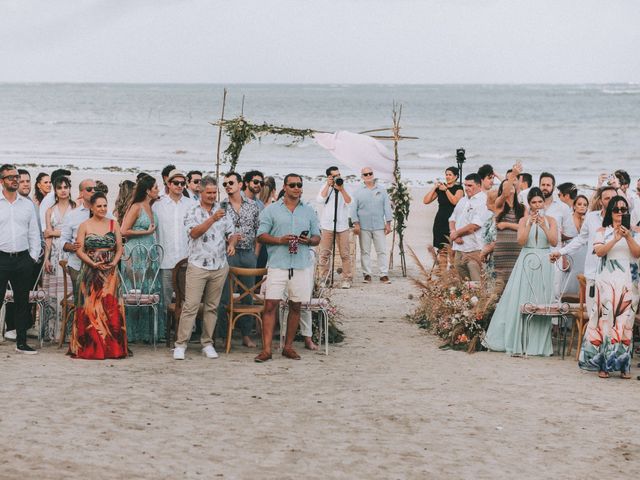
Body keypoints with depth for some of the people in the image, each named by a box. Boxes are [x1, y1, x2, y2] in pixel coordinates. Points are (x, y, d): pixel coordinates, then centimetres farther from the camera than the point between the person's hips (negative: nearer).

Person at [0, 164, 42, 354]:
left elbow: (34, 232, 12)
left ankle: (21, 342, 16)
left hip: (23, 258, 4)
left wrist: (34, 256, 4)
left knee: (22, 302, 8)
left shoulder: (27, 204, 10)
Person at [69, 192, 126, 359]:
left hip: (110, 272, 2)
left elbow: (120, 248, 9)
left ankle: (112, 347, 1)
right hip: (90, 273, -2)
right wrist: (93, 263, -15)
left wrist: (114, 262, -9)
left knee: (110, 307, -3)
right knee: (90, 307, -3)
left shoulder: (113, 224, 9)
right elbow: (79, 250, -2)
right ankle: (89, 348, 2)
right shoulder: (84, 226, 3)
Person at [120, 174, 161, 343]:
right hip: (136, 254, -7)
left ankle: (147, 332, 9)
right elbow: (123, 231, -13)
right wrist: (146, 232, -8)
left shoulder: (151, 207, 13)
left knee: (150, 292, 5)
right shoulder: (136, 207, -9)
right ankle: (131, 334, 2)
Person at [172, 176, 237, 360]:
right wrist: (213, 219, -23)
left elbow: (232, 233, 16)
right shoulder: (193, 212, 0)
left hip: (219, 267, 4)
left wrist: (231, 244, -5)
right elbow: (194, 233, -15)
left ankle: (207, 343, 16)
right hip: (198, 265, -4)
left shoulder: (222, 211, 12)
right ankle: (181, 344, -4)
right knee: (190, 306, -8)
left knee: (212, 307, 8)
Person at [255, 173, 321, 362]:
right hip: (278, 265, -3)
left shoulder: (309, 211, 12)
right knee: (270, 305, -8)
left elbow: (317, 238, 15)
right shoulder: (271, 210, 5)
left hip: (302, 266, 3)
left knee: (295, 306, 7)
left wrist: (309, 240, -8)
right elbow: (261, 236, 2)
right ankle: (266, 349, -8)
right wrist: (280, 240, -14)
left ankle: (288, 346, 17)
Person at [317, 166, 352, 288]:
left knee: (345, 254, -2)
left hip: (342, 226, 0)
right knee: (325, 253, 2)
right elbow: (320, 200, -10)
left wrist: (341, 189, -15)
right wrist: (328, 185, -10)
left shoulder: (345, 188, 6)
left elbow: (349, 202, -8)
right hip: (327, 226, 0)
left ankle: (346, 279, 1)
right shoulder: (325, 188, 8)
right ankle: (323, 278, 8)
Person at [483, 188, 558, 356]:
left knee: (541, 302, 0)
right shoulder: (524, 220, 4)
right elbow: (521, 241, -8)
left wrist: (543, 226, -17)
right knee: (521, 300, -2)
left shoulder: (550, 220, 5)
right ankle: (518, 342, 4)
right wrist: (530, 224, -18)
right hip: (526, 262, 0)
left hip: (544, 264, 0)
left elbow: (554, 242, -6)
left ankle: (539, 343, 7)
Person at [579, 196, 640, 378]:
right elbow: (599, 251, -6)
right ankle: (604, 364, -6)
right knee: (606, 319, -8)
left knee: (625, 321, -2)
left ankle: (623, 365, 2)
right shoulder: (602, 231, 9)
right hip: (607, 280, -1)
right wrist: (615, 239, -17)